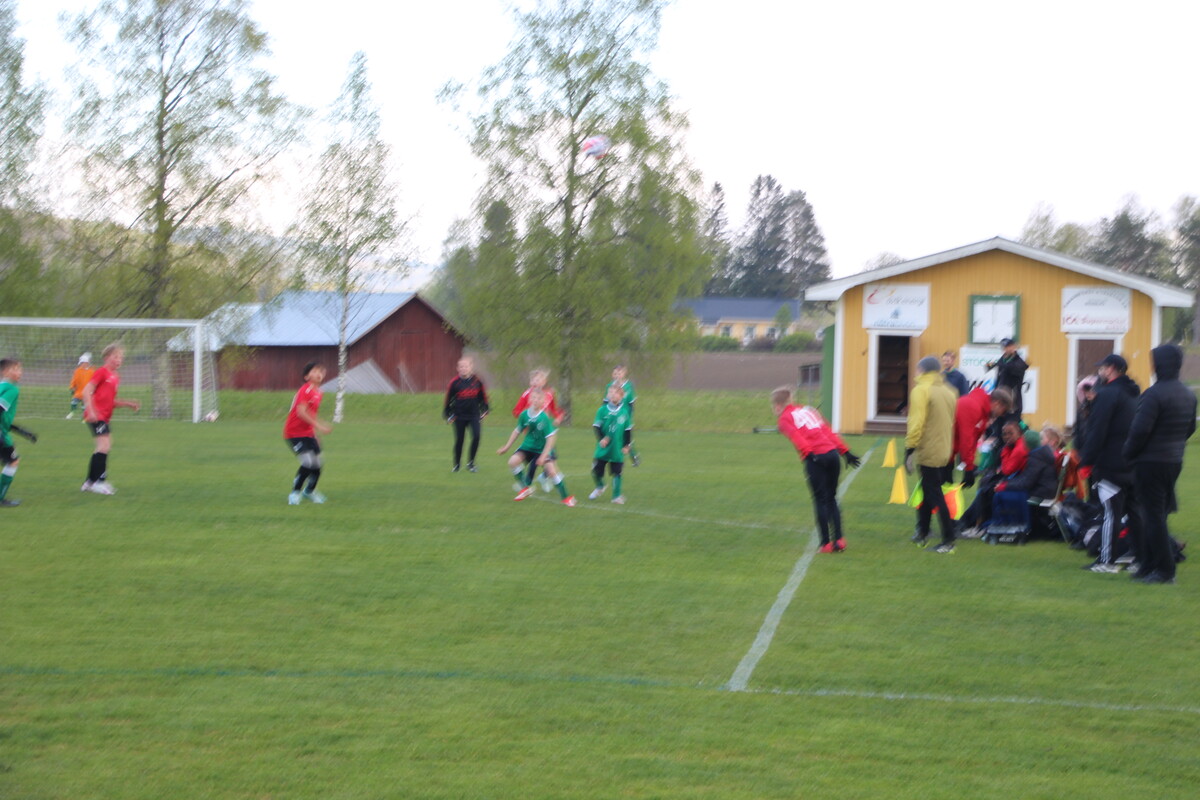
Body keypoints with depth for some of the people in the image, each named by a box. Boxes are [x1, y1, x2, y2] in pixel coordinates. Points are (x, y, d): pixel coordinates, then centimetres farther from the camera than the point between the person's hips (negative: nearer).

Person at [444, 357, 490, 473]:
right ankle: (457, 464, 20)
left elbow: (482, 396, 13)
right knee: (459, 440, 3)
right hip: (459, 416, -1)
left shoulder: (477, 381, 0)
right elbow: (448, 399, 3)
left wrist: (484, 410, 11)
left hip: (474, 415, 1)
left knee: (476, 437, -13)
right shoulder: (455, 382, -5)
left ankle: (470, 463, 2)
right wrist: (448, 415, 3)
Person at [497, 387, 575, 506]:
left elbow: (551, 437, -19)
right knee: (513, 461, -18)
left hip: (543, 448, -4)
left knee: (551, 470, -19)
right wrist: (506, 447, 10)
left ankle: (566, 497, -1)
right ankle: (526, 488, 3)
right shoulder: (524, 415, -8)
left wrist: (544, 455, -25)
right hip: (528, 446, 4)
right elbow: (517, 431, 8)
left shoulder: (545, 418, -21)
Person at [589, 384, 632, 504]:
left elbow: (627, 430, 7)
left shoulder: (624, 412, 0)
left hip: (617, 449, 0)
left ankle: (617, 496, 13)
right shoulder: (602, 410, -3)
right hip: (603, 449, 0)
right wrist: (601, 438, -17)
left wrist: (626, 445, 3)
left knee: (616, 473, 2)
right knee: (596, 471, 5)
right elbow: (596, 426, -3)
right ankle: (599, 487, 35)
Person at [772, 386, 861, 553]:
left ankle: (826, 543, 0)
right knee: (831, 499, 13)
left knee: (820, 500, 0)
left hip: (815, 459, -5)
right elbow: (828, 431, 21)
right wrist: (845, 452, 18)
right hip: (833, 453, 5)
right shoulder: (808, 410, 26)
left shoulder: (785, 419, 8)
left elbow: (796, 436, -11)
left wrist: (808, 453, -23)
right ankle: (839, 539, 5)